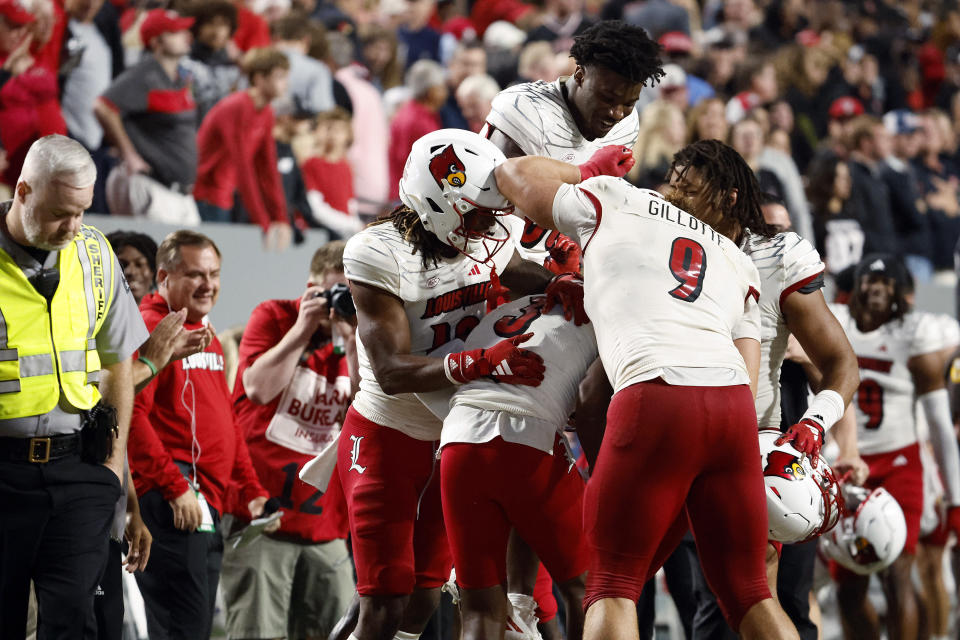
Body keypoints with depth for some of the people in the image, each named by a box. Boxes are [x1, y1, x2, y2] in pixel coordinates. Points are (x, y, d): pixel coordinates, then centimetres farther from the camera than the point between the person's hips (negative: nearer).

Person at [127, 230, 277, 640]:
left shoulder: (206, 334, 21)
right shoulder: (150, 328, -9)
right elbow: (131, 416, -19)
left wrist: (252, 490, 21)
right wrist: (175, 488, -21)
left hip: (208, 506, 10)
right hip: (170, 505, -10)